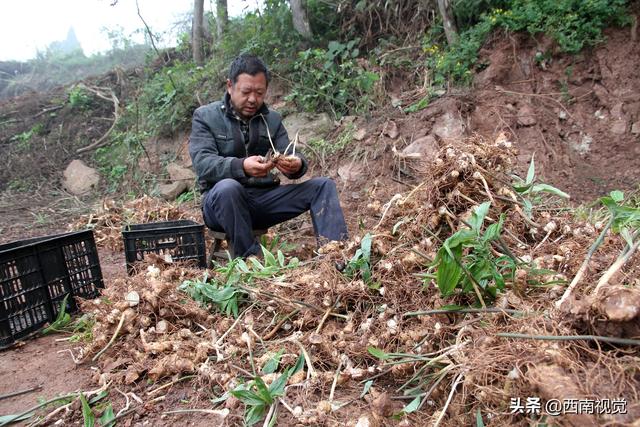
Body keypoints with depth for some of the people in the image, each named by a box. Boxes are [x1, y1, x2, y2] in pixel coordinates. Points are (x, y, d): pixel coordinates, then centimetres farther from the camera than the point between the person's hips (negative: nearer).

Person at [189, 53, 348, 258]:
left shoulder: (272, 119, 11)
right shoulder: (205, 116, -1)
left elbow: (291, 157, 0)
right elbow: (202, 164, -16)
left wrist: (297, 166, -26)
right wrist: (241, 167, -36)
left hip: (265, 198, 4)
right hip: (222, 201, -4)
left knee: (323, 186, -10)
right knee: (228, 187, -38)